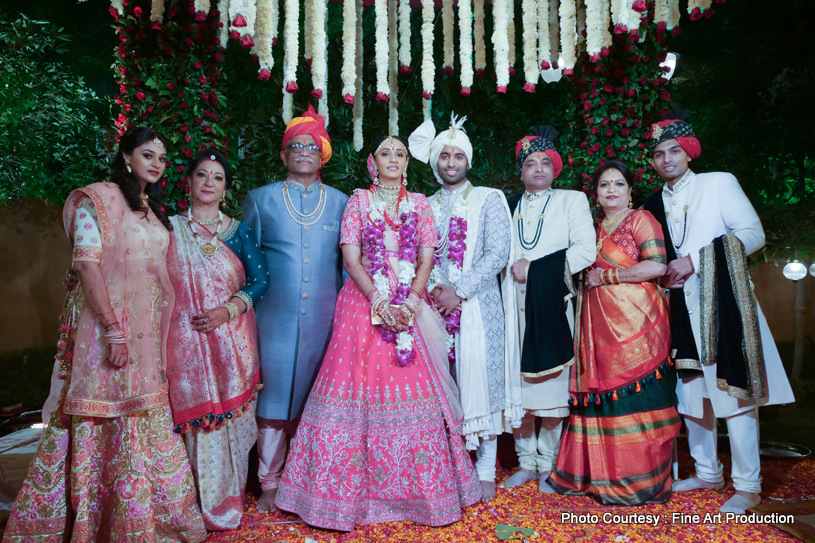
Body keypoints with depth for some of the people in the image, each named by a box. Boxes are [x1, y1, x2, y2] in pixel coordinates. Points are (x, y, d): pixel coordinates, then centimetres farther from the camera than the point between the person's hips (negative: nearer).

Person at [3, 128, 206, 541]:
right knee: (109, 420, -2)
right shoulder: (98, 198, -5)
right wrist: (114, 329, -20)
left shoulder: (153, 210, 17)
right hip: (109, 324, -7)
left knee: (149, 417, 11)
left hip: (148, 331, 7)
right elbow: (87, 263, -14)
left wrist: (161, 330, 13)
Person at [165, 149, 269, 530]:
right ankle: (203, 505, 15)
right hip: (186, 338, 0)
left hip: (232, 337, 1)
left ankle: (229, 498, 20)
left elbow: (260, 281, 1)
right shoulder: (170, 228, 8)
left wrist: (226, 310, -11)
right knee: (197, 416, -1)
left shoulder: (239, 231, 8)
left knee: (231, 413, 3)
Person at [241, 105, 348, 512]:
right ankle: (270, 484, 19)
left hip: (325, 318, 1)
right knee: (274, 397, 4)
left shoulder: (340, 202, 11)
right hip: (276, 317, 0)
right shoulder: (260, 199, 9)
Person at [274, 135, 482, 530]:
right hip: (365, 303, -1)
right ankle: (355, 488, 12)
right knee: (362, 386, -3)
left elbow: (427, 257, 5)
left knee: (413, 390, 1)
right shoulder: (359, 201, 6)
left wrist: (410, 301, -11)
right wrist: (380, 304, -12)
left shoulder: (420, 204, 12)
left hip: (410, 305, 2)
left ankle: (416, 487, 16)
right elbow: (351, 258, -3)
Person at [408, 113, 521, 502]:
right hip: (435, 306, 3)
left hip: (477, 305, -3)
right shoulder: (425, 206, 16)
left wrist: (459, 291, -12)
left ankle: (485, 471, 10)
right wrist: (432, 288, -9)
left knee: (480, 379, -3)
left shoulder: (489, 199, 6)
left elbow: (498, 254, -4)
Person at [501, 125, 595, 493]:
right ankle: (527, 462, 16)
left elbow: (585, 251, -3)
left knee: (553, 386, -3)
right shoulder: (508, 205, 18)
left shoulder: (572, 200, 11)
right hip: (515, 308, 2)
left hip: (553, 306, -2)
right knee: (516, 386, 1)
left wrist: (534, 268, -8)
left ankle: (548, 465, 13)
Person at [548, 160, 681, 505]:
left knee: (634, 395, -5)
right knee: (601, 393, 2)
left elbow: (656, 266, -10)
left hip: (634, 320, -6)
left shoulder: (640, 219, 2)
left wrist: (605, 276, -7)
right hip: (600, 323, 6)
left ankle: (640, 478, 6)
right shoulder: (595, 228, 21)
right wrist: (586, 277, 11)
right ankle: (602, 473, 11)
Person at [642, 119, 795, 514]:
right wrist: (665, 274, -2)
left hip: (722, 303, -4)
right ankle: (708, 473, 24)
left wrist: (695, 260, -13)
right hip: (681, 310, 5)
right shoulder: (653, 205, 14)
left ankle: (748, 485, 7)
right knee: (690, 392, 9)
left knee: (732, 391, -4)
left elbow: (754, 233, -6)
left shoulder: (719, 183, 3)